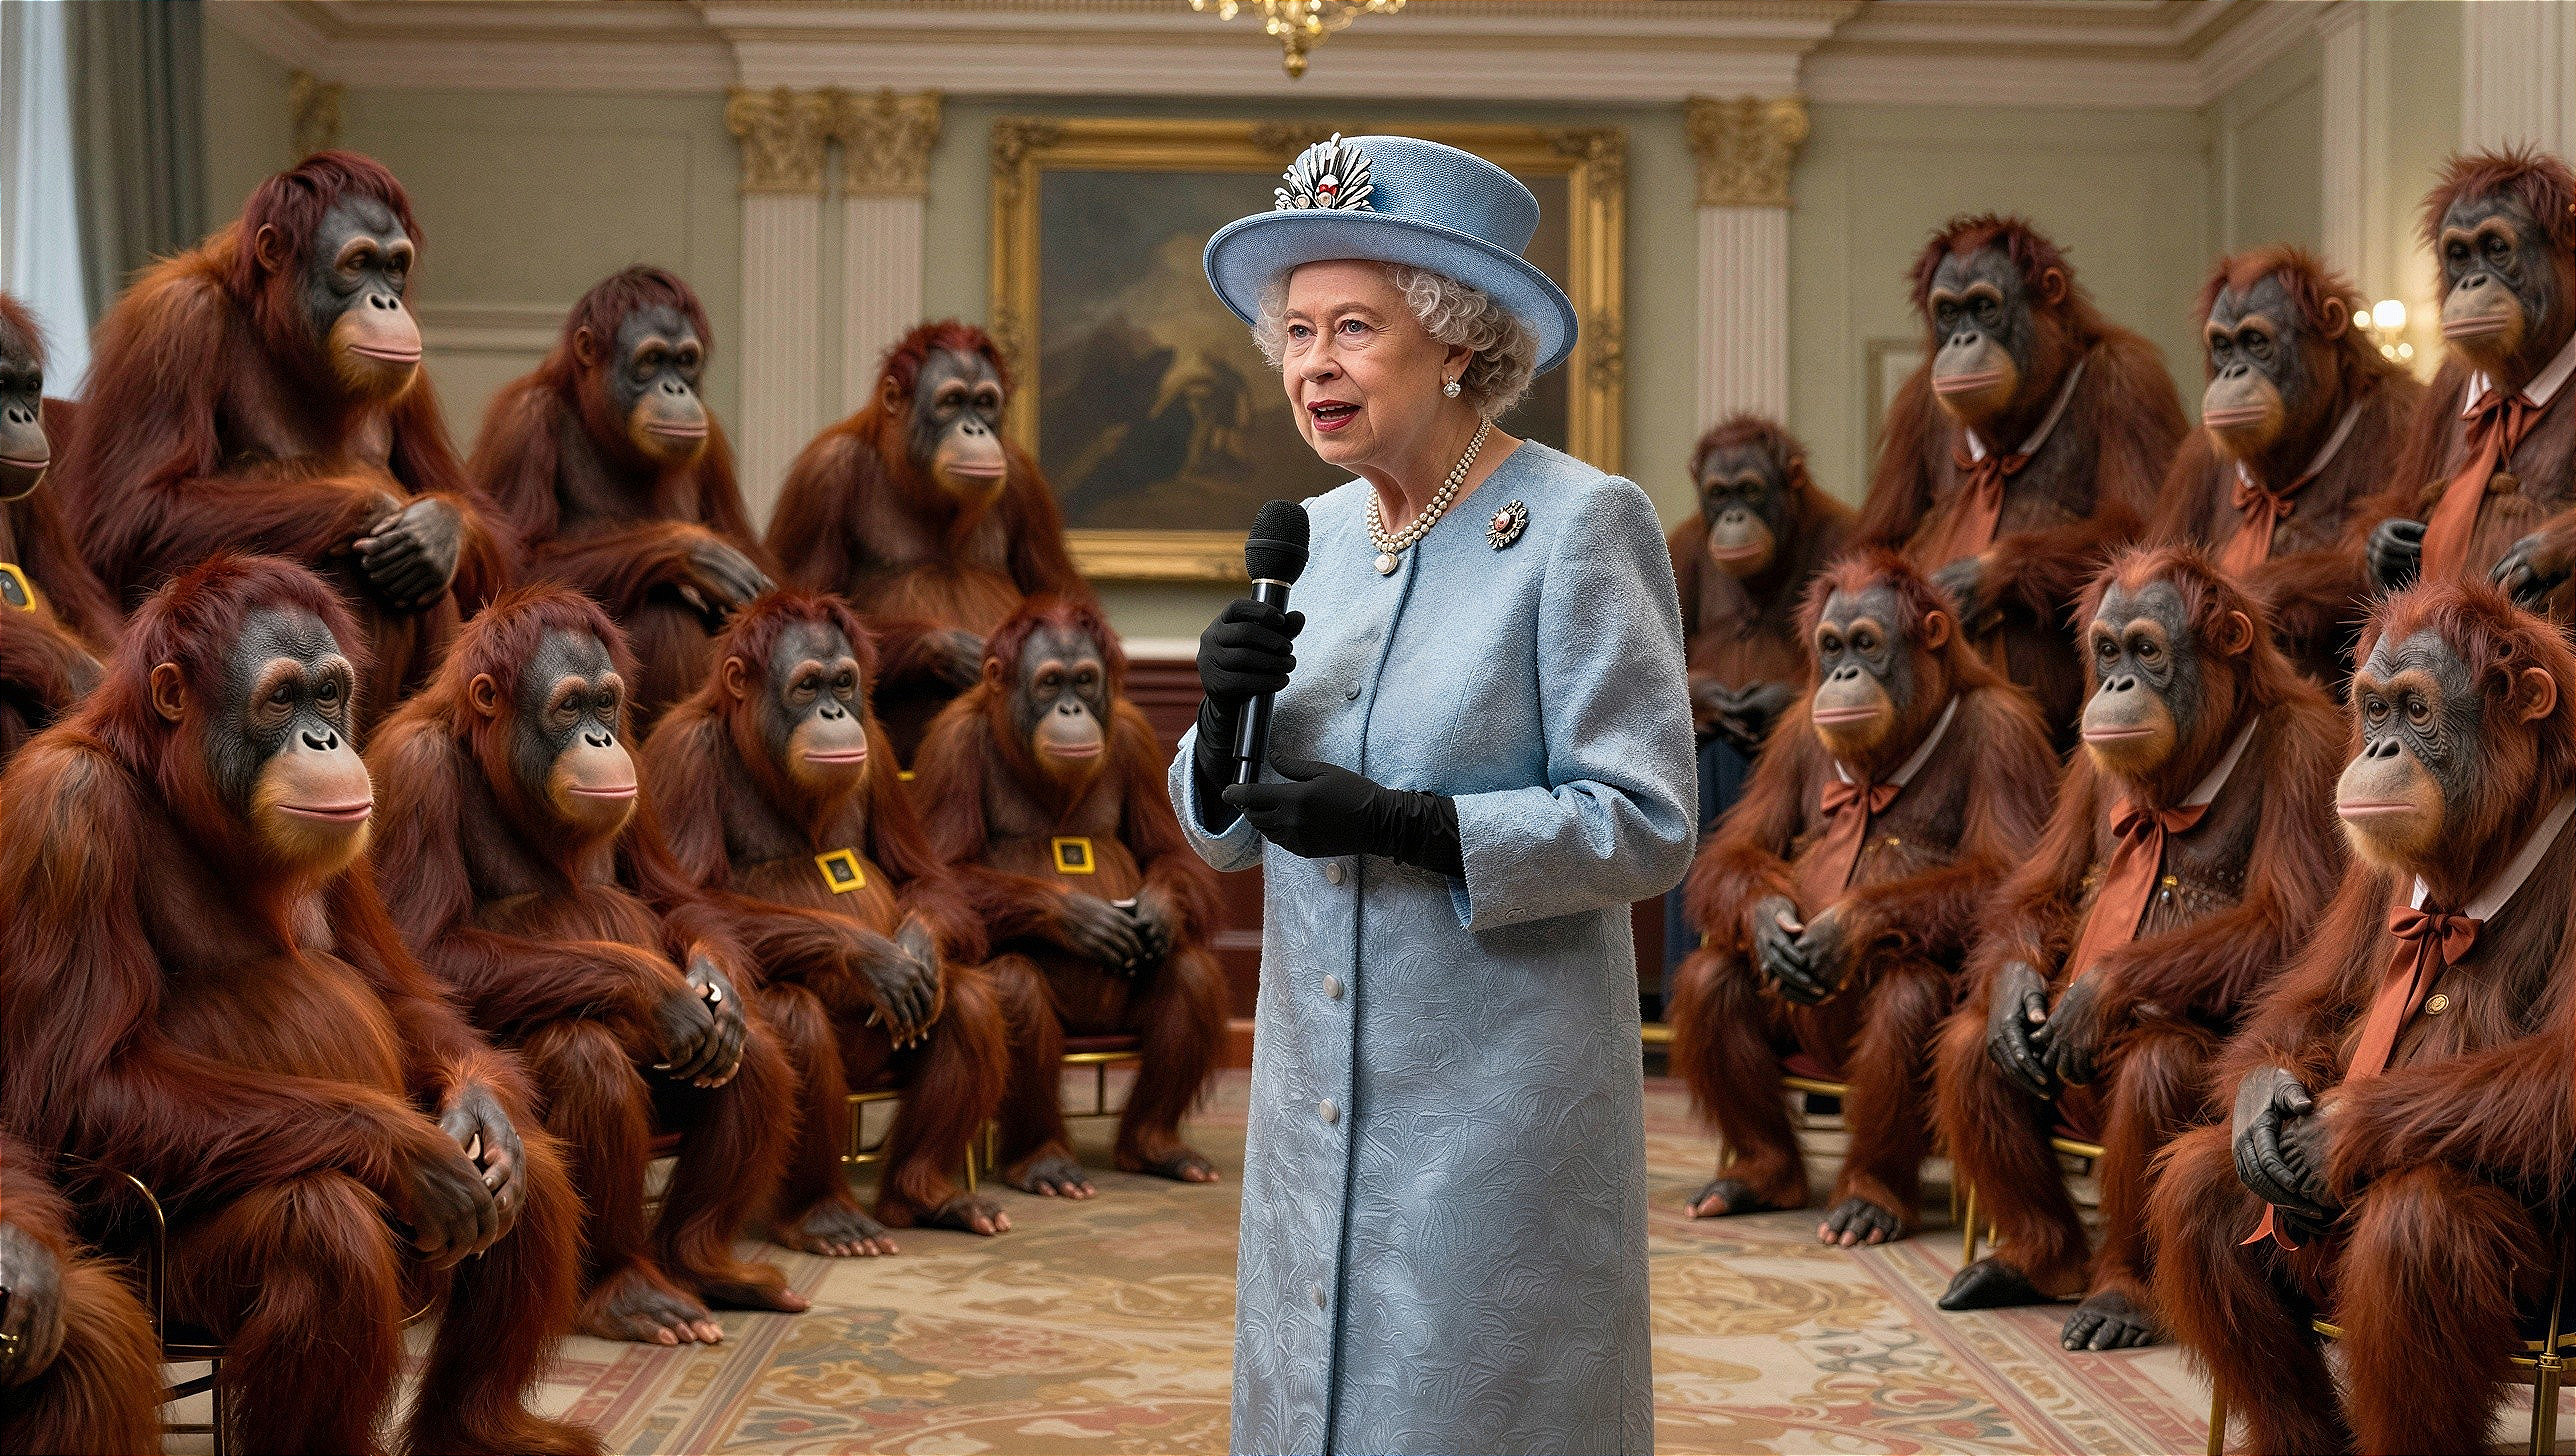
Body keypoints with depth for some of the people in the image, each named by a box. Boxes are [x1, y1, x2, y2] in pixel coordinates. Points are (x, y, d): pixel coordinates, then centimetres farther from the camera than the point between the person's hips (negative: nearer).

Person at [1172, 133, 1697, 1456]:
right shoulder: (1314, 532, 8)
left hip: (1497, 1094, -6)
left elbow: (1647, 825, -14)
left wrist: (1404, 825, -23)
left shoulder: (1581, 524, -11)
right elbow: (1230, 835, 12)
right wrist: (1226, 721, -9)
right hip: (1318, 1084, 6)